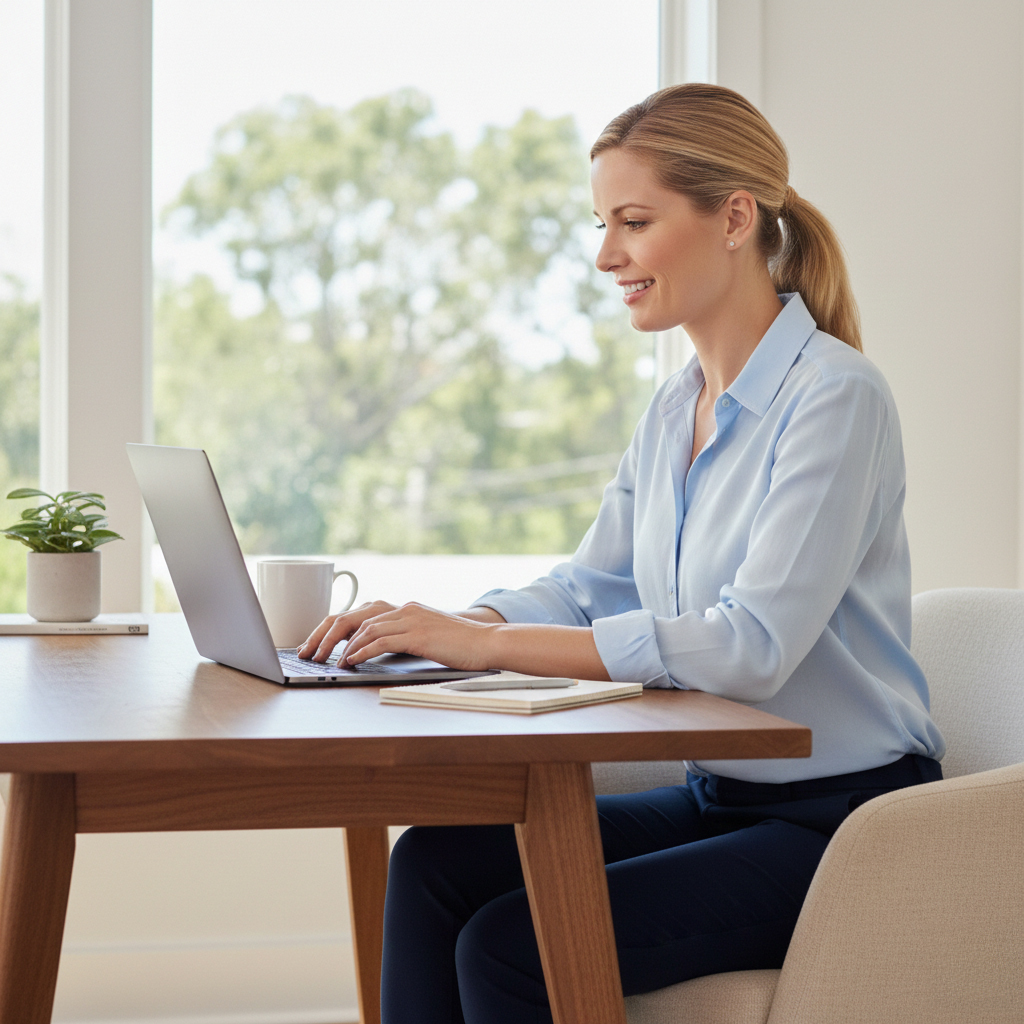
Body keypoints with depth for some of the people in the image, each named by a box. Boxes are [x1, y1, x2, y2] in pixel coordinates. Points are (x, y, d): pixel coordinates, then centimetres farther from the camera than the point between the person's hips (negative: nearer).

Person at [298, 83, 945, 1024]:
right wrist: (437, 626, -6)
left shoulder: (836, 398, -17)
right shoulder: (676, 408, 11)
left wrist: (486, 644, -28)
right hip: (720, 800, 8)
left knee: (510, 947, -20)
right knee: (436, 860, -11)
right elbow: (587, 589, 14)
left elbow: (751, 645, -26)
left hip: (840, 828, -8)